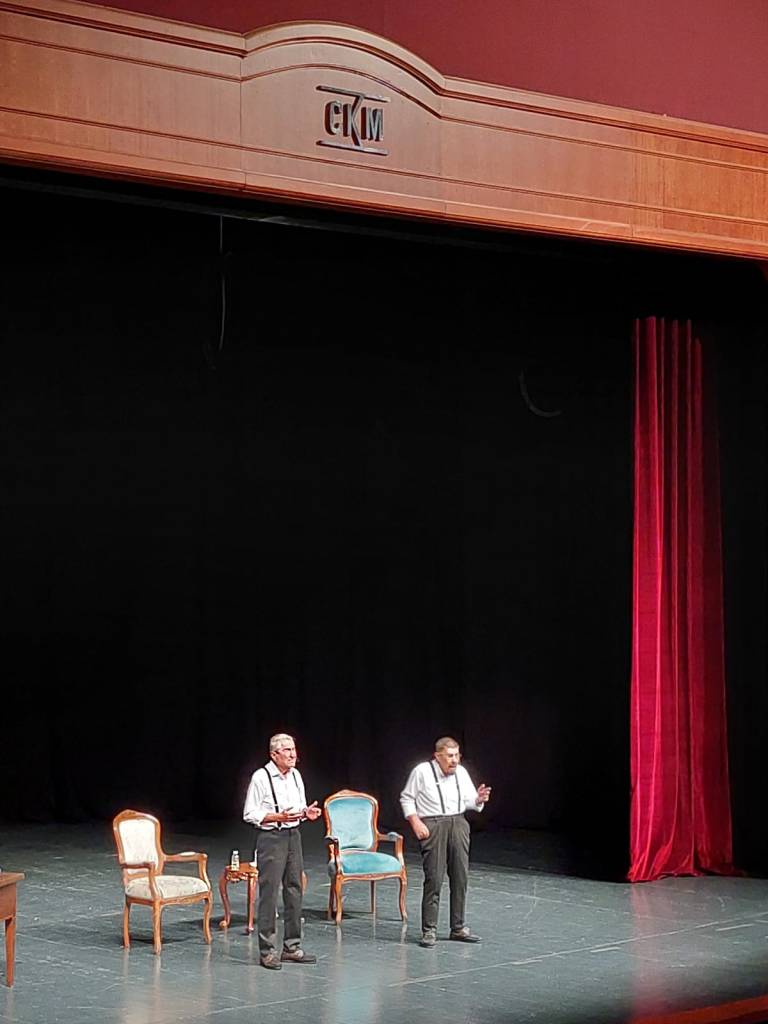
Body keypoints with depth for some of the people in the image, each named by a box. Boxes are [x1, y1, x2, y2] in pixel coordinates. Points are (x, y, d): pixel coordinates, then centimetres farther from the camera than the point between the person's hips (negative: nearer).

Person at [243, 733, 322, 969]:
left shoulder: (295, 775, 10)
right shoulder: (261, 778, -11)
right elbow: (250, 814, -11)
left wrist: (307, 813, -3)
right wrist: (278, 817, -21)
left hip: (293, 835, 7)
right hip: (270, 837, -7)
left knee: (294, 891, 10)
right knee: (269, 894, -5)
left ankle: (292, 947, 19)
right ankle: (267, 951, 1)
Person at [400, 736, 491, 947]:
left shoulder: (461, 773, 9)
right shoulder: (422, 771, -5)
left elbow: (469, 800, 17)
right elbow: (406, 798, 1)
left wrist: (479, 799, -6)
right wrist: (415, 822, -10)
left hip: (458, 824, 5)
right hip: (432, 826, -5)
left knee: (460, 878, 6)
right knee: (434, 879, -9)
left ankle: (458, 928, 16)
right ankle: (429, 930, -3)